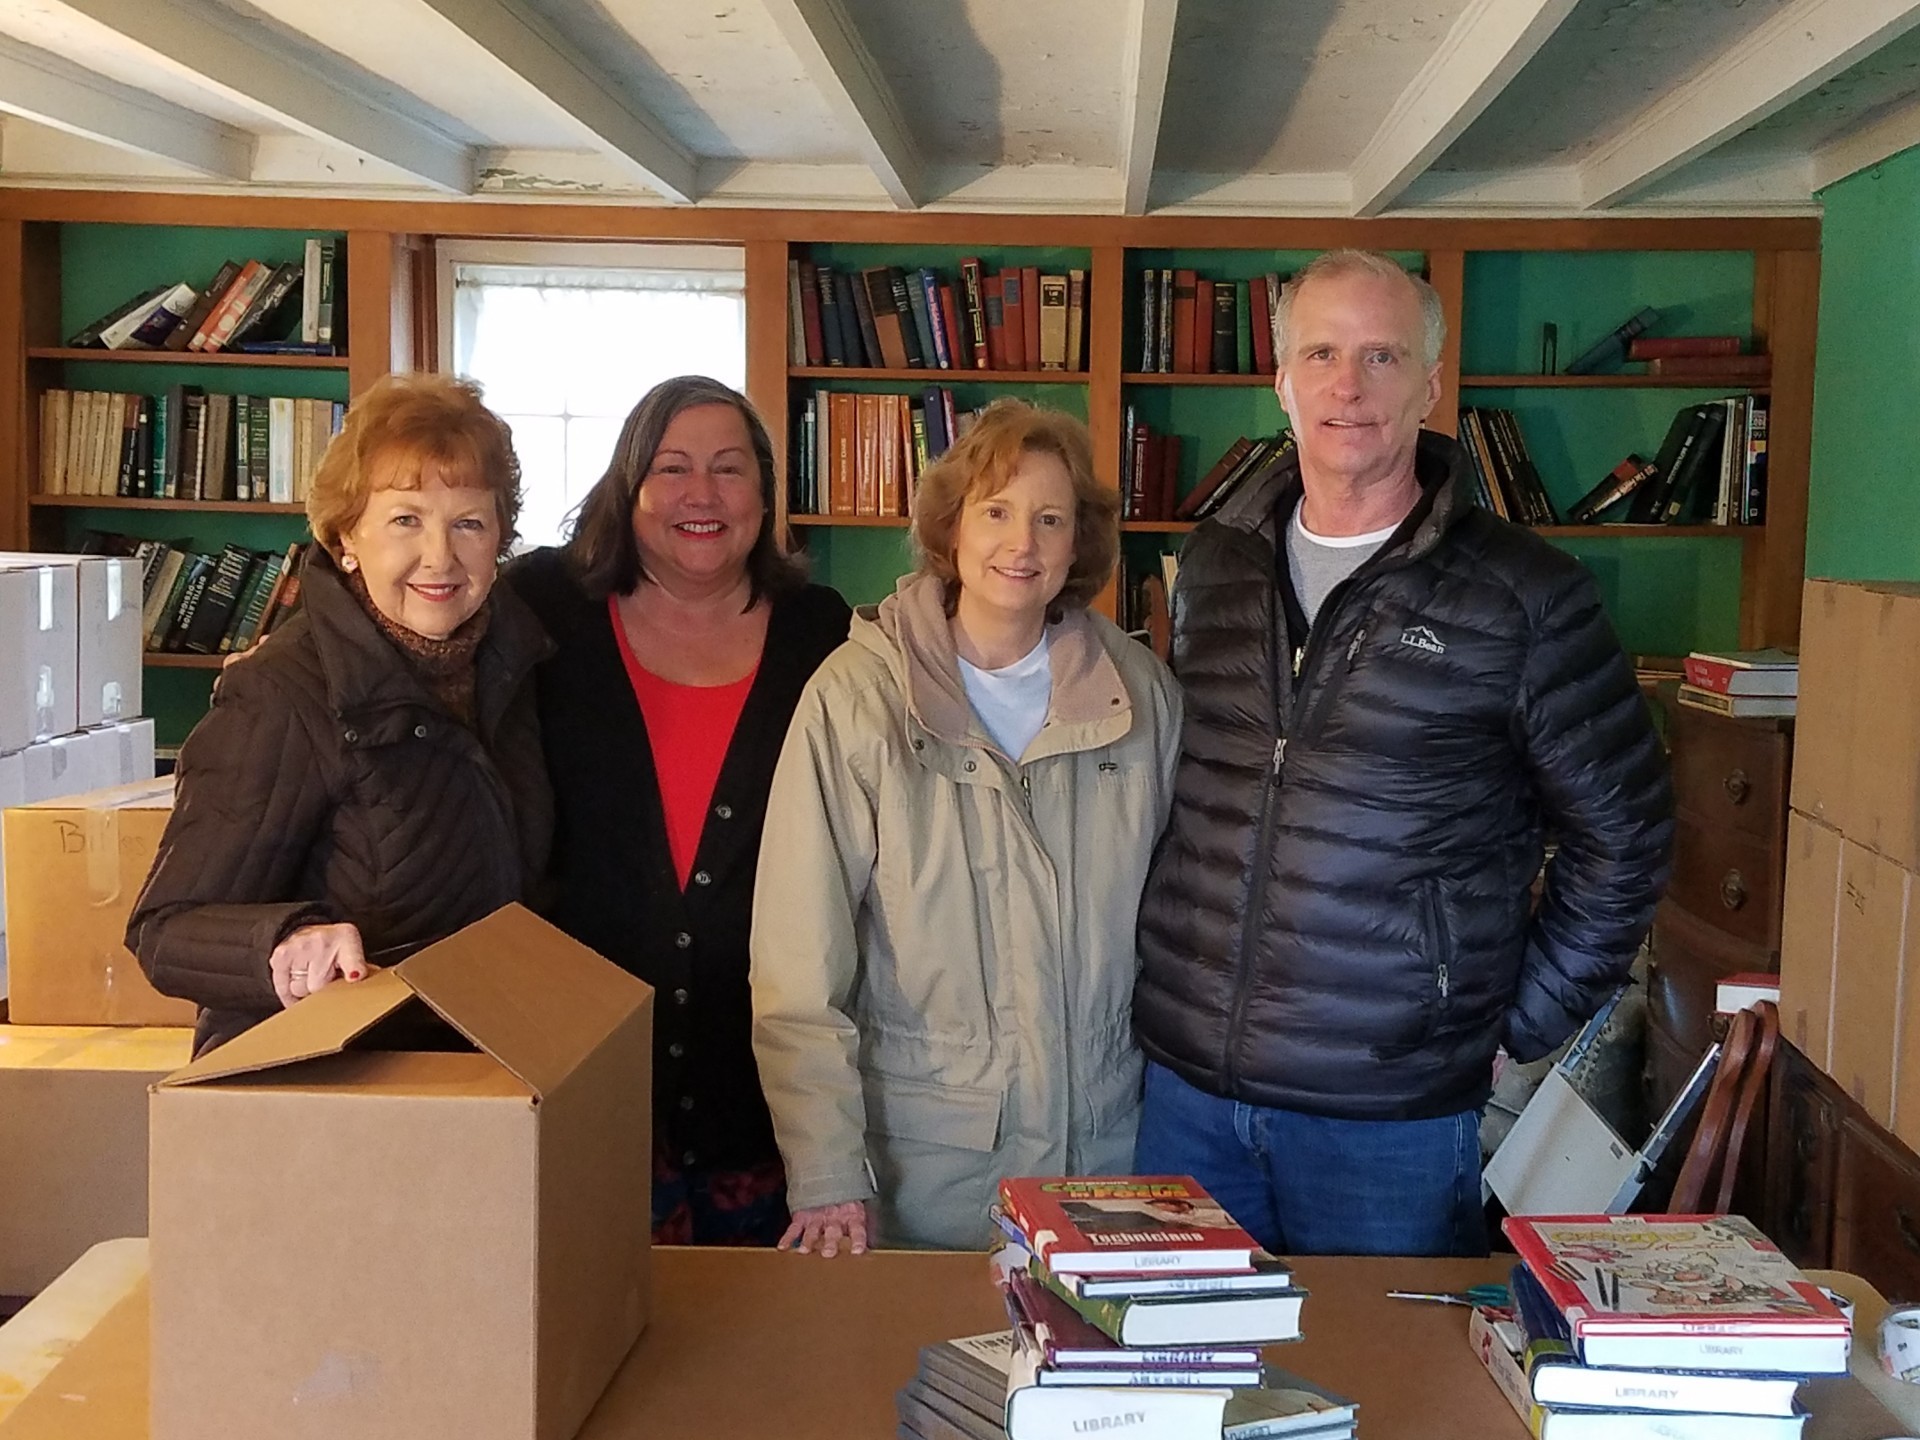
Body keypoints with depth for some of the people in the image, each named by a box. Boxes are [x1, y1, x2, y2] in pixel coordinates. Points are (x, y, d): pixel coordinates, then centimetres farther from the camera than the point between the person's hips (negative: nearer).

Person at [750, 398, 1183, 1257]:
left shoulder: (1140, 693, 1)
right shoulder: (858, 696, -10)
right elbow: (799, 964, -11)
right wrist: (825, 1177, -14)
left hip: (1108, 1147, 3)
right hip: (921, 1161, -3)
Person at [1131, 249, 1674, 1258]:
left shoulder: (1522, 596, -7)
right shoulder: (1213, 567, 7)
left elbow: (1622, 835, 0)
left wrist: (1519, 1024, -1)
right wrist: (1174, 970, 13)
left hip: (1395, 1110, -4)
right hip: (1187, 1085, 4)